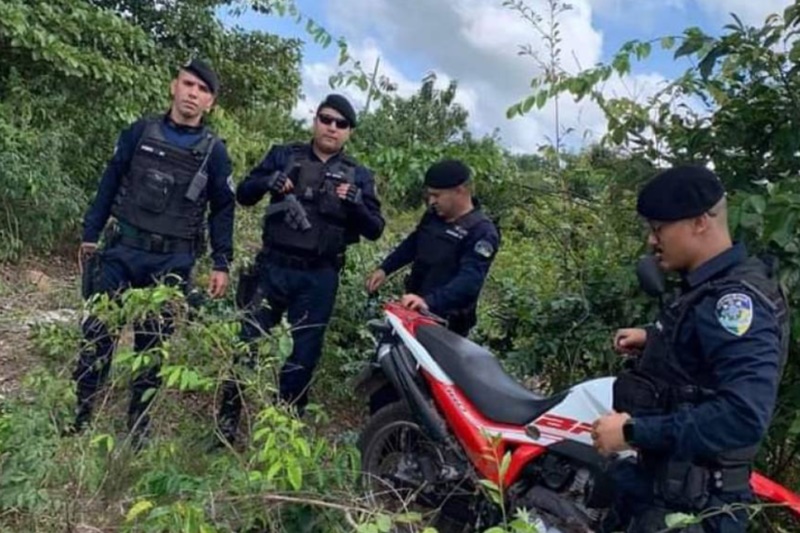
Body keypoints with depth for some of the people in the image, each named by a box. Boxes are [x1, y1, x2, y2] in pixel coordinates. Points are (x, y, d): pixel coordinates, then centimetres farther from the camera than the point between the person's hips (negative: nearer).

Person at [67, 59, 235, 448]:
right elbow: (110, 184, 8)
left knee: (152, 345, 7)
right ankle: (80, 415, 18)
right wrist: (90, 234, 6)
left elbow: (223, 210, 3)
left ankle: (138, 424, 21)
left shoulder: (214, 151, 0)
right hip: (122, 250, 1)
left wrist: (222, 264, -3)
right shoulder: (141, 131, 3)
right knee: (96, 332, 3)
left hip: (171, 263, -1)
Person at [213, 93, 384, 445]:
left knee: (303, 355, 7)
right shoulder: (284, 155, 7)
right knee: (247, 342, 4)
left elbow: (375, 229, 2)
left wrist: (356, 202, -18)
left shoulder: (358, 176, 7)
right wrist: (268, 182, -16)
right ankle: (226, 420, 19)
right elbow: (243, 194, 5)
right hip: (273, 267, 0)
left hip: (319, 278, 0)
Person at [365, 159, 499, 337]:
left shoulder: (482, 231, -20)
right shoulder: (434, 215, 6)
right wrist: (385, 268, 8)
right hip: (413, 308, 8)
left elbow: (470, 280, -32)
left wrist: (429, 301, -45)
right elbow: (412, 243, 21)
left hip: (447, 321, -8)